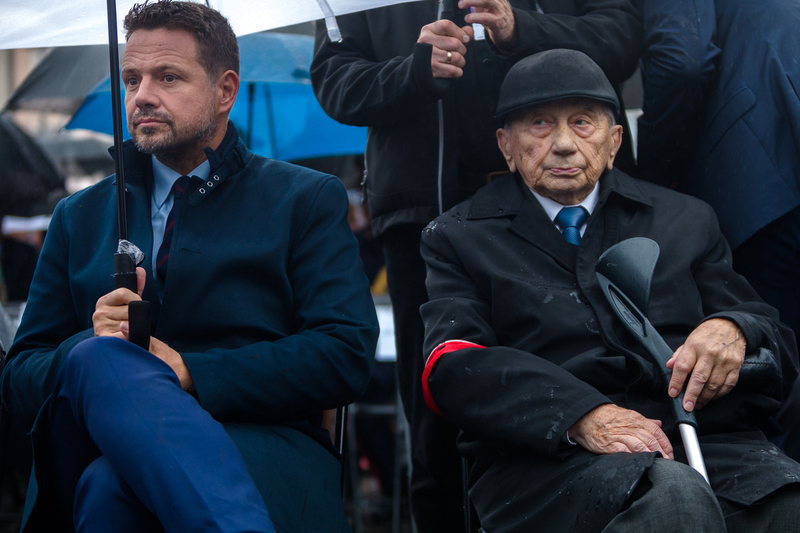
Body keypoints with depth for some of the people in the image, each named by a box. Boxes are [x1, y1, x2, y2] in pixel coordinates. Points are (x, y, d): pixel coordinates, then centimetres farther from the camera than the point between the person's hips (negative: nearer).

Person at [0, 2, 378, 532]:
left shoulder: (308, 200, 14)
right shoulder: (80, 218, 24)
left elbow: (347, 355, 0)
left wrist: (188, 374, -11)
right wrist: (93, 346, -7)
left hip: (263, 452, -4)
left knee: (112, 485, -40)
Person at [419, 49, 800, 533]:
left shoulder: (686, 221, 23)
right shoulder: (459, 238, 16)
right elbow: (453, 368, -1)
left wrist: (734, 330, -7)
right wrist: (580, 414, -18)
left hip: (710, 438, 3)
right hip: (547, 460, -2)